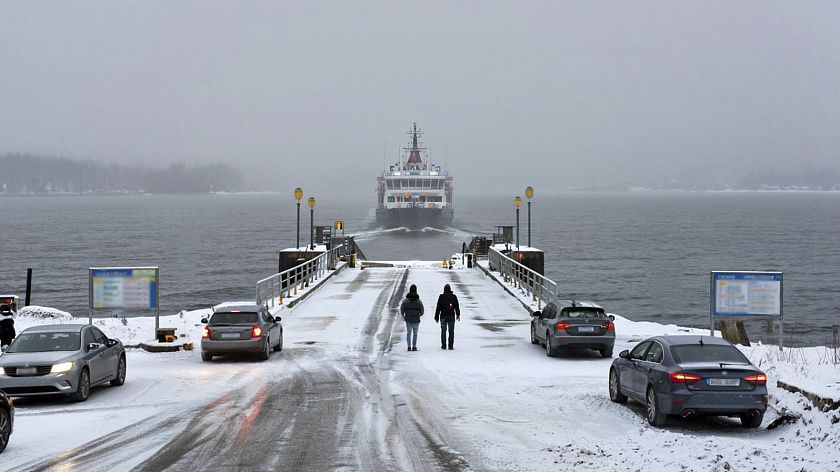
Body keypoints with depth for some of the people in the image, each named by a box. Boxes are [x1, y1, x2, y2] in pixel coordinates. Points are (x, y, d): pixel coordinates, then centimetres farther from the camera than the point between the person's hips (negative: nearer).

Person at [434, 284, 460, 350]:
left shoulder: (441, 297, -2)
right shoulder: (453, 297, 2)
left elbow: (438, 308, 0)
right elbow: (457, 307, -1)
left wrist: (436, 317, 5)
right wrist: (458, 314, 0)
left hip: (443, 316, -1)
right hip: (451, 317, 1)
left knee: (443, 331, 7)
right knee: (451, 331, 5)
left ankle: (443, 345, 5)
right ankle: (451, 346, 1)